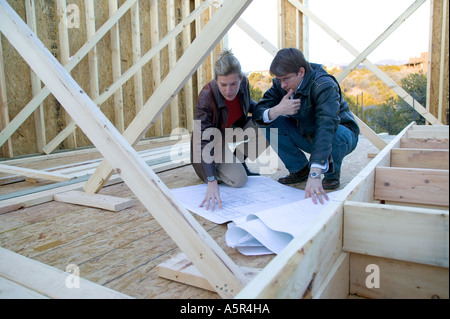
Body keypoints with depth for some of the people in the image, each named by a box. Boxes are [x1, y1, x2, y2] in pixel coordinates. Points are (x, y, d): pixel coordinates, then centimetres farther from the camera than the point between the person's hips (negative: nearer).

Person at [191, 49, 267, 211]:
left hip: (236, 131, 6)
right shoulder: (206, 98, -34)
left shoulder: (243, 83, -18)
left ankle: (239, 160, 3)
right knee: (239, 180, -22)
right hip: (215, 142, -6)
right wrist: (212, 182, -45)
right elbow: (204, 143, -37)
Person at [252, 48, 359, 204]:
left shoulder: (325, 86, -31)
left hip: (341, 133, -5)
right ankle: (300, 169, 0)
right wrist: (276, 111, -41)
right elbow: (257, 113, -17)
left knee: (335, 135, -40)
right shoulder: (280, 84, -13)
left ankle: (332, 175, -7)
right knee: (268, 123, -16)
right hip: (306, 135, 5)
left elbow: (326, 128, -44)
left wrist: (314, 175, -55)